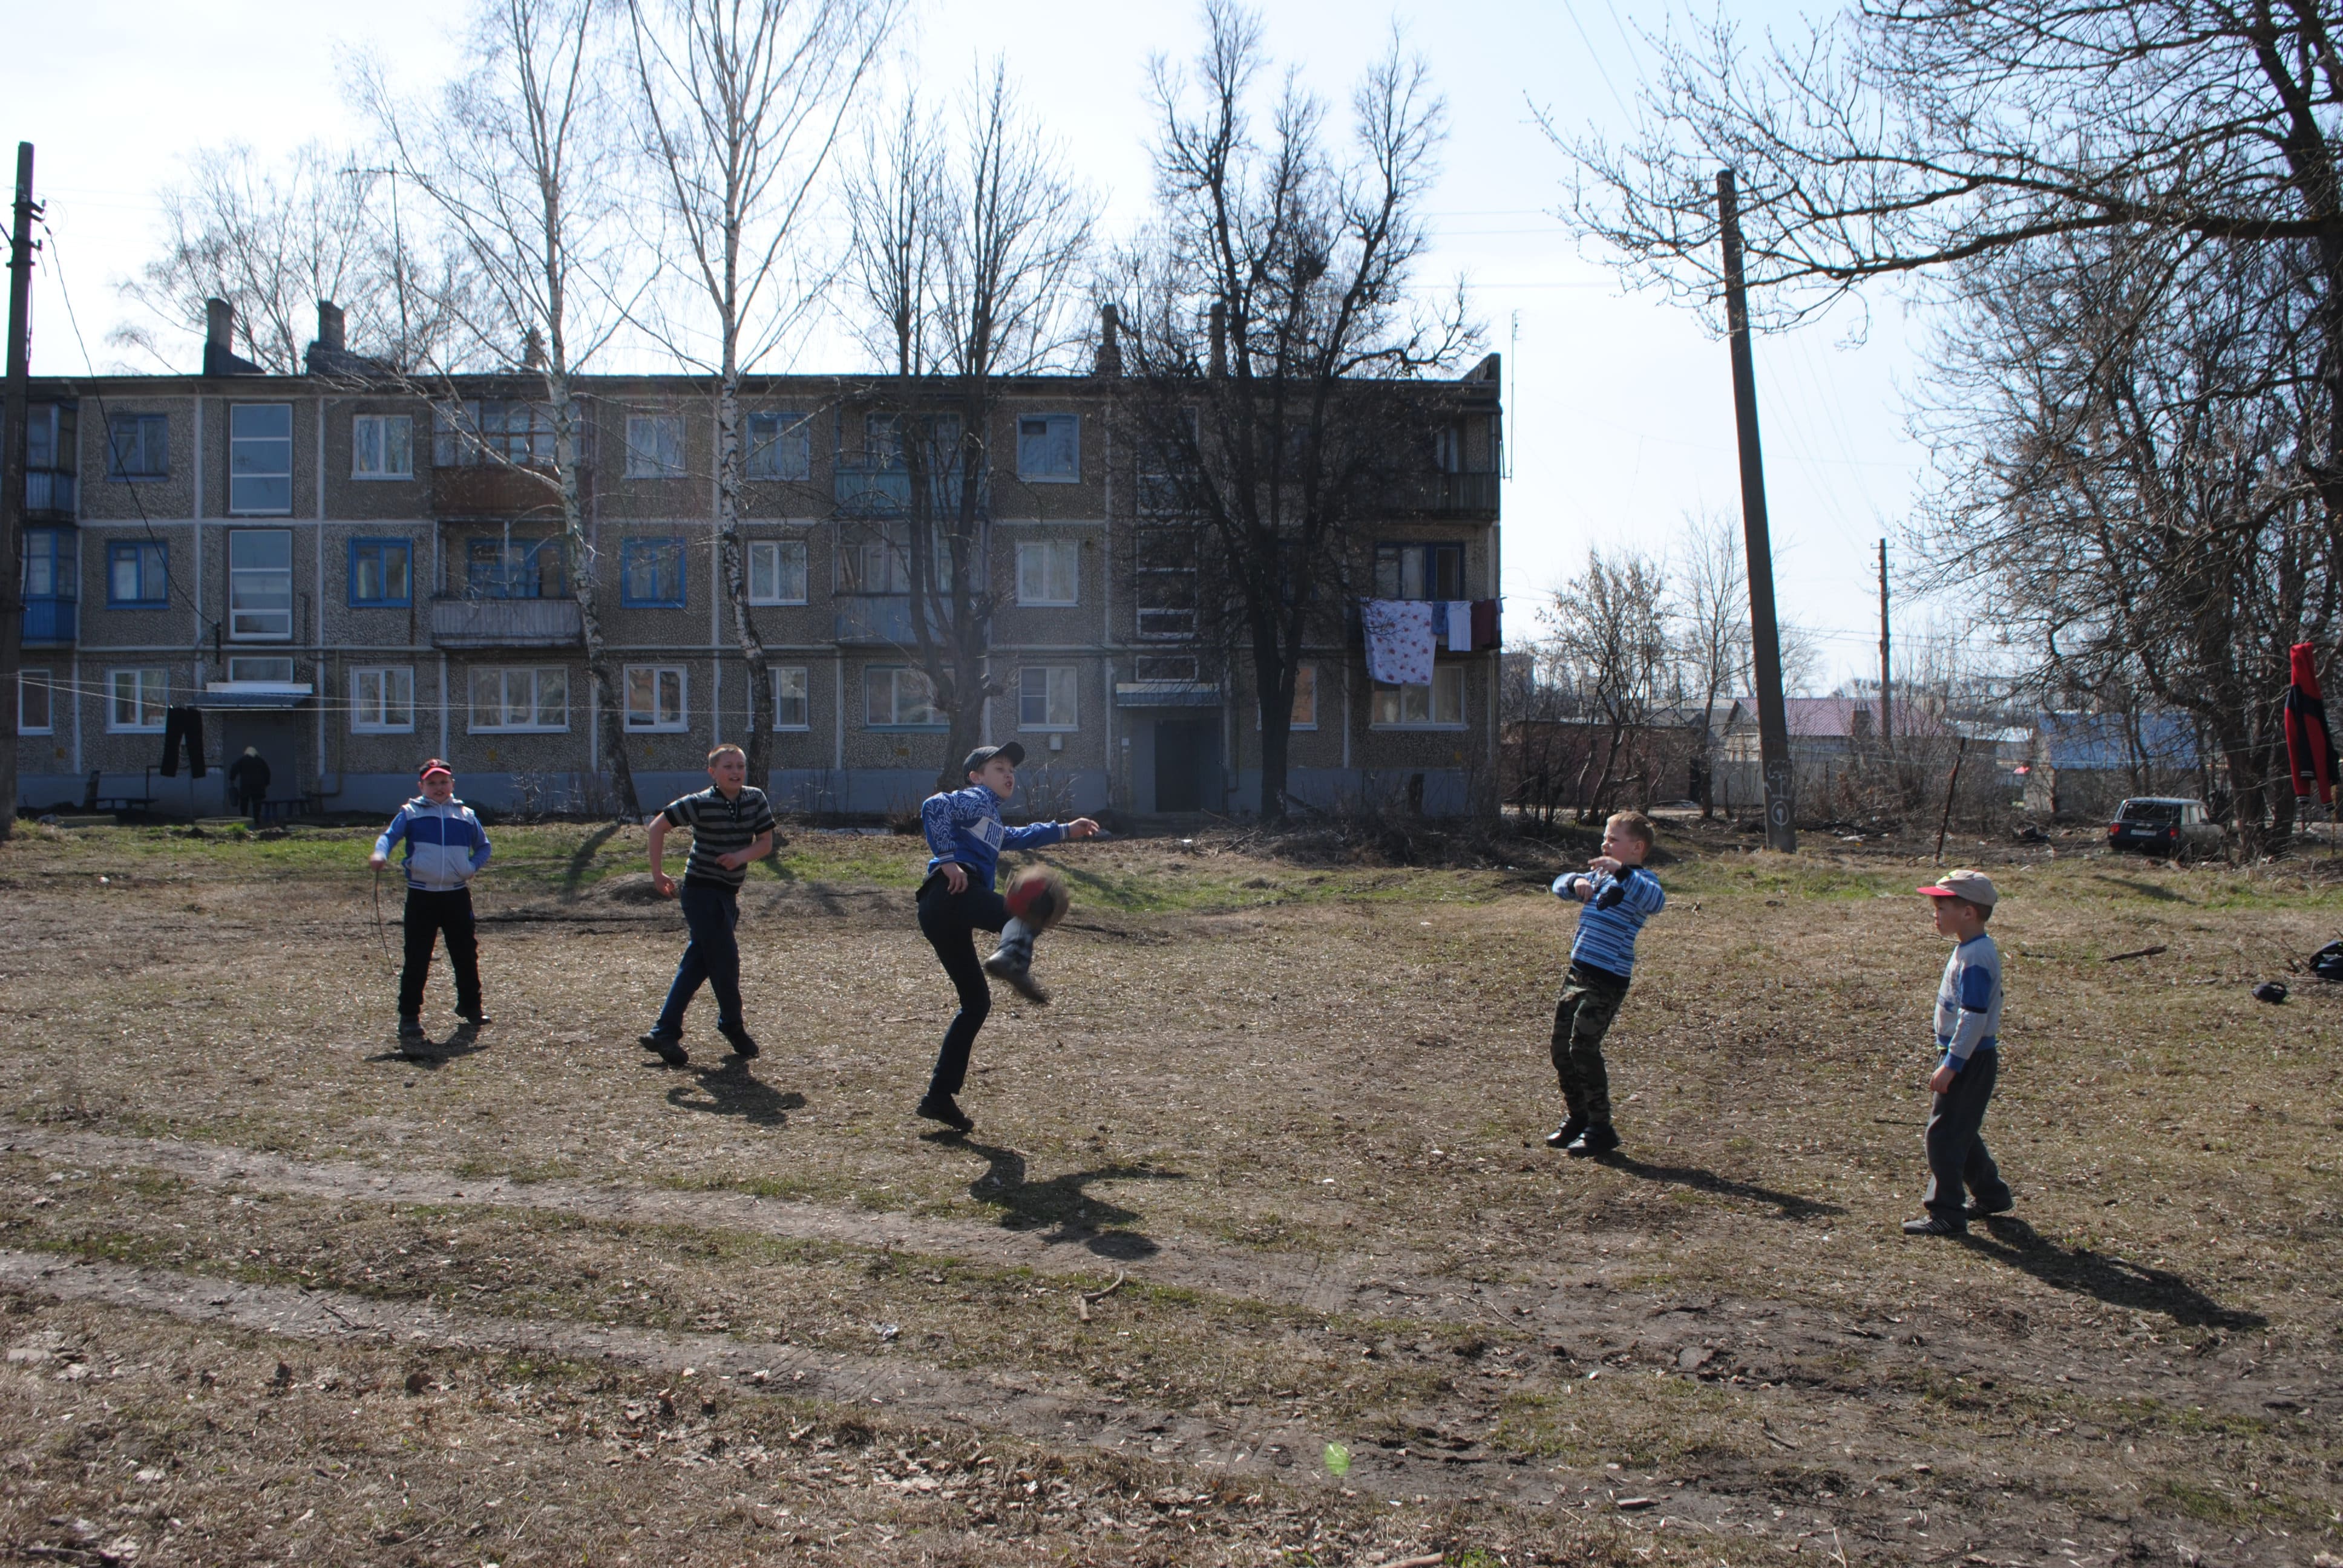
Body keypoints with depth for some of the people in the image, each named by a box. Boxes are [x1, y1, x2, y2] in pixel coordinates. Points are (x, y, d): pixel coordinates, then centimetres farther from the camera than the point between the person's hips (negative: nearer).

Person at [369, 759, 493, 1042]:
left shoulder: (466, 815, 11)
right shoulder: (410, 813, 3)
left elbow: (483, 846, 18)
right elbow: (390, 835, -10)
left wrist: (473, 866, -1)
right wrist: (380, 854, -32)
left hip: (457, 894, 3)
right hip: (421, 895, -3)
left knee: (466, 954, 12)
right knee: (417, 958, -3)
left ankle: (470, 1005, 29)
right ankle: (409, 1014, 4)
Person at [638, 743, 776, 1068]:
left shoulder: (756, 800, -1)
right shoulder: (701, 804, -15)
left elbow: (766, 843, 0)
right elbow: (658, 826, -7)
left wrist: (742, 856, -20)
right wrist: (657, 873, -7)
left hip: (729, 893, 6)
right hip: (702, 892, -6)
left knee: (697, 964, 8)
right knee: (726, 960, -4)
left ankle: (664, 1033, 14)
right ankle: (733, 1026, 17)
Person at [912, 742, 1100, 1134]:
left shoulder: (990, 817, 37)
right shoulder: (977, 798, 8)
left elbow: (1016, 838, 56)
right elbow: (933, 807, -12)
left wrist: (1065, 830, 56)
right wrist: (948, 859, -16)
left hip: (939, 912, 9)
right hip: (953, 895, -9)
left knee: (976, 1002, 12)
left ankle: (939, 1097, 10)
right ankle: (1011, 958, -56)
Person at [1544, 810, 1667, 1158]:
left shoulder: (1638, 881, -9)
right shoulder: (1600, 875, 17)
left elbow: (1657, 901, -30)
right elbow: (1560, 885, 19)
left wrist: (1621, 871, -40)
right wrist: (1577, 882, -4)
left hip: (1608, 979, -8)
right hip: (1578, 972, 9)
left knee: (1583, 1046, -11)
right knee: (1561, 1046, 11)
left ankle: (1601, 1129, 0)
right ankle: (1578, 1118, 27)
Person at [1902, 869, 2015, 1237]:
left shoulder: (1974, 959, -21)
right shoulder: (1974, 951, 11)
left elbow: (1974, 1017, -25)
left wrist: (1951, 1065, -25)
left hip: (1969, 1060, -10)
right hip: (1969, 1057, 10)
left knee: (1945, 1134, -5)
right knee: (1962, 1133, 20)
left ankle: (1946, 1215, 0)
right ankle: (1992, 1195, 34)